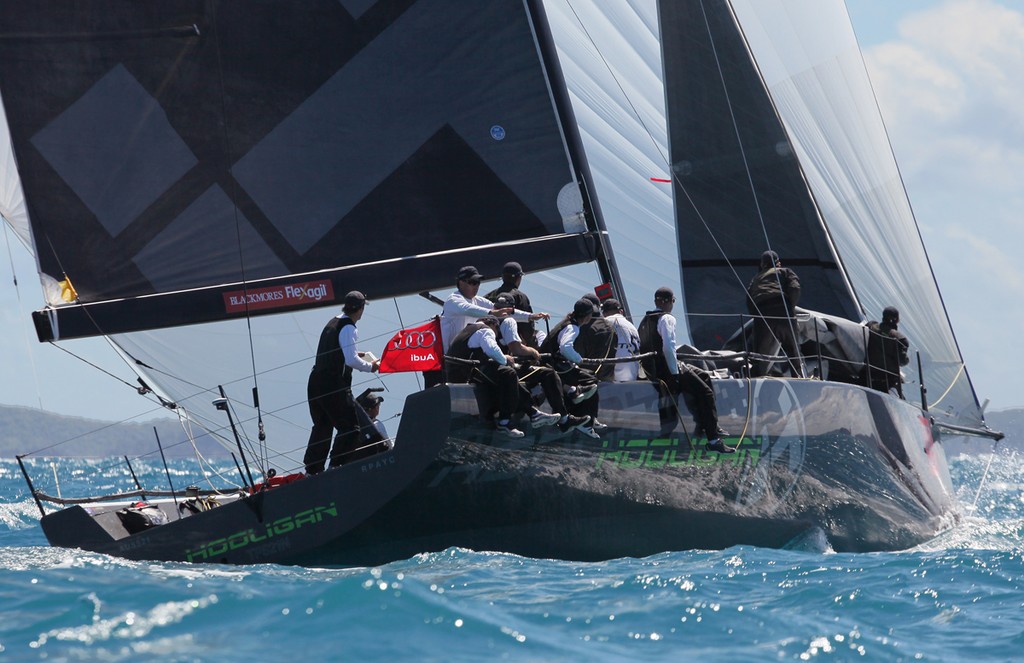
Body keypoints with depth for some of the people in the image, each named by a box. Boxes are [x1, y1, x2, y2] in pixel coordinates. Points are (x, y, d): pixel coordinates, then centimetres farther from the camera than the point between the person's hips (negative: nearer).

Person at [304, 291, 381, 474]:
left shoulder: (332, 323, 14)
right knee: (350, 426, -1)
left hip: (315, 381, 9)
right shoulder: (348, 328, -12)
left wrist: (356, 355, 25)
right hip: (333, 385, -9)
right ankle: (336, 465, -7)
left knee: (322, 426, 18)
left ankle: (312, 469, 19)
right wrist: (370, 367, -3)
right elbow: (351, 360, -18)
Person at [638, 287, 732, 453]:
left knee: (703, 376, 22)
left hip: (652, 368, 10)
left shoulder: (645, 320, 13)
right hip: (665, 369, -10)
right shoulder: (667, 319, -14)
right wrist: (675, 374, -18)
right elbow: (668, 347, -25)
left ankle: (711, 426, 20)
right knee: (705, 392, -10)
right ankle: (713, 441, -14)